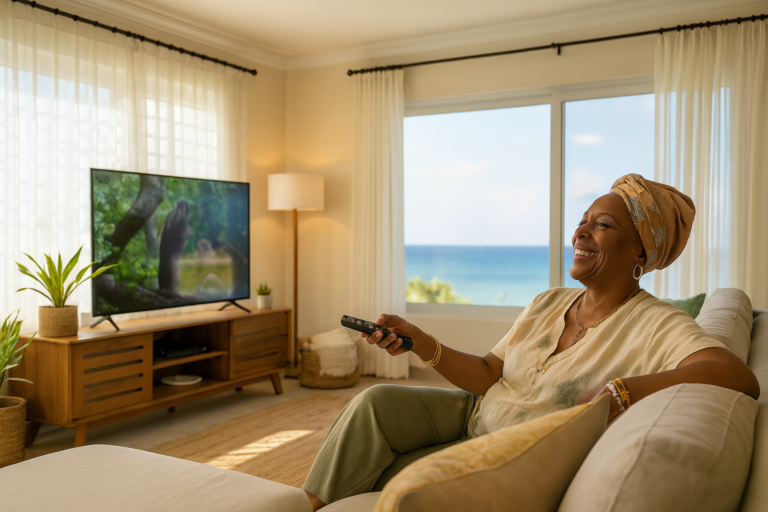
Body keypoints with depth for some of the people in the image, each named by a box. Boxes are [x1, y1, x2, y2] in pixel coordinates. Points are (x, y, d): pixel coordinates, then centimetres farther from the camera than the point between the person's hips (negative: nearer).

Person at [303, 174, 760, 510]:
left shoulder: (657, 325, -16)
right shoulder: (548, 303, 3)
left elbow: (741, 377, -34)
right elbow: (488, 375, 2)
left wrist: (620, 393, -43)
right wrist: (422, 345, -13)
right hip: (474, 414, 6)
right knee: (377, 401, -17)